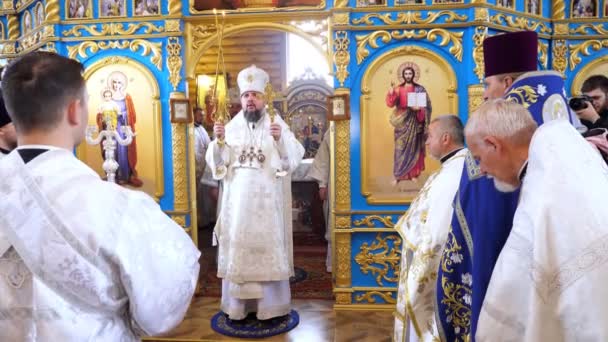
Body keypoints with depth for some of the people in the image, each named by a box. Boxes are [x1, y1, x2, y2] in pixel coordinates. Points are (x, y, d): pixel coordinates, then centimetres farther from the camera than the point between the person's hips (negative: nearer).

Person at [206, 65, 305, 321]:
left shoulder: (277, 124, 1)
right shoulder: (232, 126, 9)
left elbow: (295, 156, -10)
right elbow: (217, 162, 4)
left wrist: (281, 139, -28)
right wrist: (219, 141, -14)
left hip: (267, 202, -2)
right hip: (237, 202, 3)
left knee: (268, 248, 1)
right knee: (237, 247, 5)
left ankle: (270, 305, 13)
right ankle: (238, 305, 17)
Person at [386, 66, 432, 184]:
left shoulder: (419, 89, 5)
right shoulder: (398, 89, 7)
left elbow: (427, 105, 1)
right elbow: (391, 104, -6)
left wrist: (418, 108, -18)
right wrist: (391, 93, -23)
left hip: (414, 121, 0)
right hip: (402, 121, 0)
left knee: (414, 146, 2)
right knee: (401, 147, -4)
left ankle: (413, 174, 9)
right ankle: (398, 175, -2)